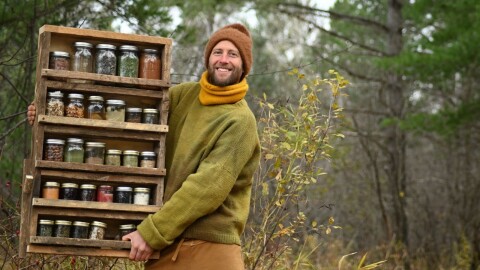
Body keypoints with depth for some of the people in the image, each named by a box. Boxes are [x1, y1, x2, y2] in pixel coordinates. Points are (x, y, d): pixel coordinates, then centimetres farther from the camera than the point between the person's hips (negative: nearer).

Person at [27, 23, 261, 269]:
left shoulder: (240, 120, -9)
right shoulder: (184, 96, 8)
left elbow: (210, 185, -17)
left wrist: (152, 232, -19)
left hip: (210, 245, -5)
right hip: (166, 243, 5)